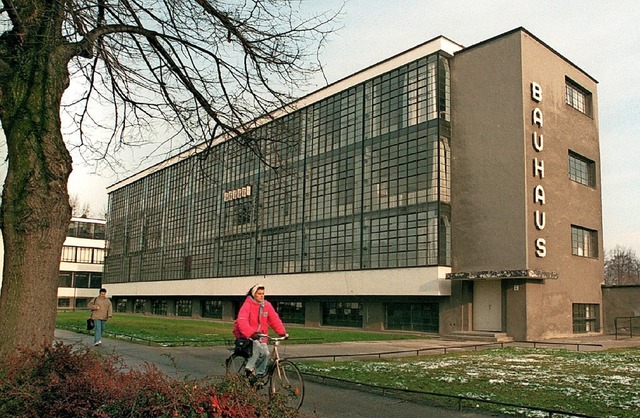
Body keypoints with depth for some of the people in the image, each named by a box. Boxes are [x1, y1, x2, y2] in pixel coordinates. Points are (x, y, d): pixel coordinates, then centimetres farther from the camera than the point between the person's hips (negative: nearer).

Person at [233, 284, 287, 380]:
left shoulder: (267, 305, 2)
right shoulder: (248, 305, -14)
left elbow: (275, 318, -2)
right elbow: (242, 321, -27)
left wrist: (282, 332, -16)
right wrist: (251, 333, -41)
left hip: (261, 335, 5)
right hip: (247, 336, -5)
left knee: (266, 353, -12)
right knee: (257, 347, -30)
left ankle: (258, 374, 7)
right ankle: (249, 369, -12)